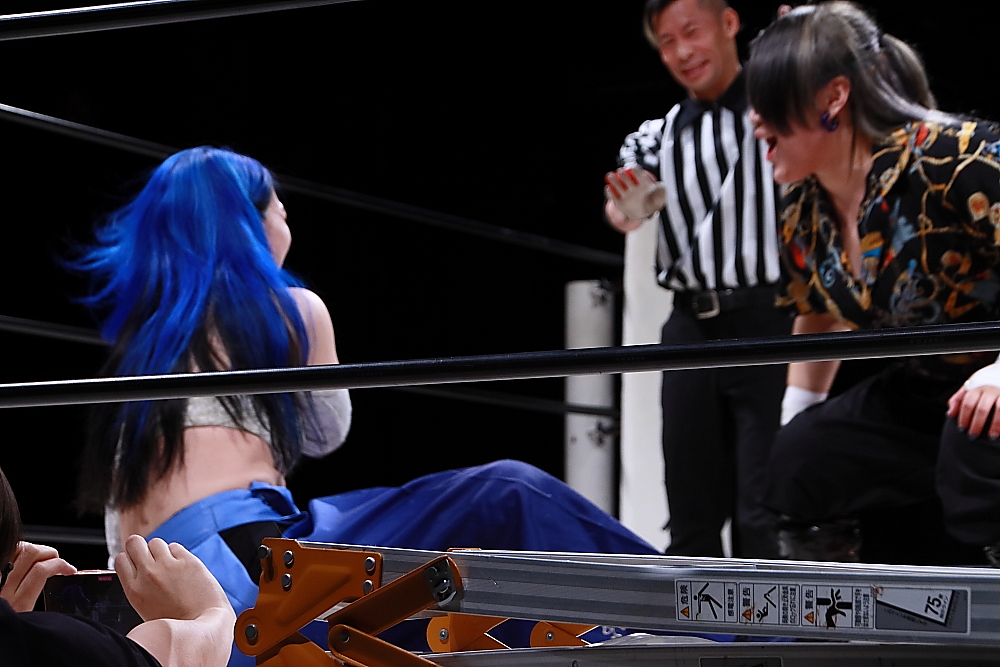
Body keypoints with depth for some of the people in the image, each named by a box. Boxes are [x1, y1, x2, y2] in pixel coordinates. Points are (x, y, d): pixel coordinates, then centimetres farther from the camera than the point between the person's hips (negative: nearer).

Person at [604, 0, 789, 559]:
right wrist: (625, 209, -23)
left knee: (763, 517, -9)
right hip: (693, 329, 5)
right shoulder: (657, 138, 13)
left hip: (769, 322, -5)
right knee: (692, 517, 10)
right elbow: (624, 212, 1)